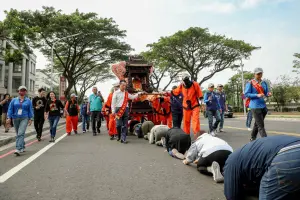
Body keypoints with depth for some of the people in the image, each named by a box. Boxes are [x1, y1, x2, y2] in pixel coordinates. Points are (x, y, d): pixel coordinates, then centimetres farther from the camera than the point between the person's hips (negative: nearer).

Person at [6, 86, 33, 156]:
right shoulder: (14, 100, 7)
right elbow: (10, 109, 4)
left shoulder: (28, 100, 3)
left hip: (24, 119, -3)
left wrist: (30, 119, -1)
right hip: (15, 119, 3)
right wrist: (9, 118, -5)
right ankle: (22, 147, 30)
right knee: (18, 134, 13)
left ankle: (18, 149, -20)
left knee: (21, 133, -16)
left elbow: (30, 110, 4)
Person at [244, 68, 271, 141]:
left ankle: (253, 138, 33)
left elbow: (266, 93, 13)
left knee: (257, 124, 18)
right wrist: (257, 95, -22)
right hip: (255, 106, -7)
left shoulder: (264, 83, 10)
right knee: (261, 125, -10)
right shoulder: (250, 83, -6)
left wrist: (269, 94, -10)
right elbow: (246, 94, -10)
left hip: (263, 105, 7)